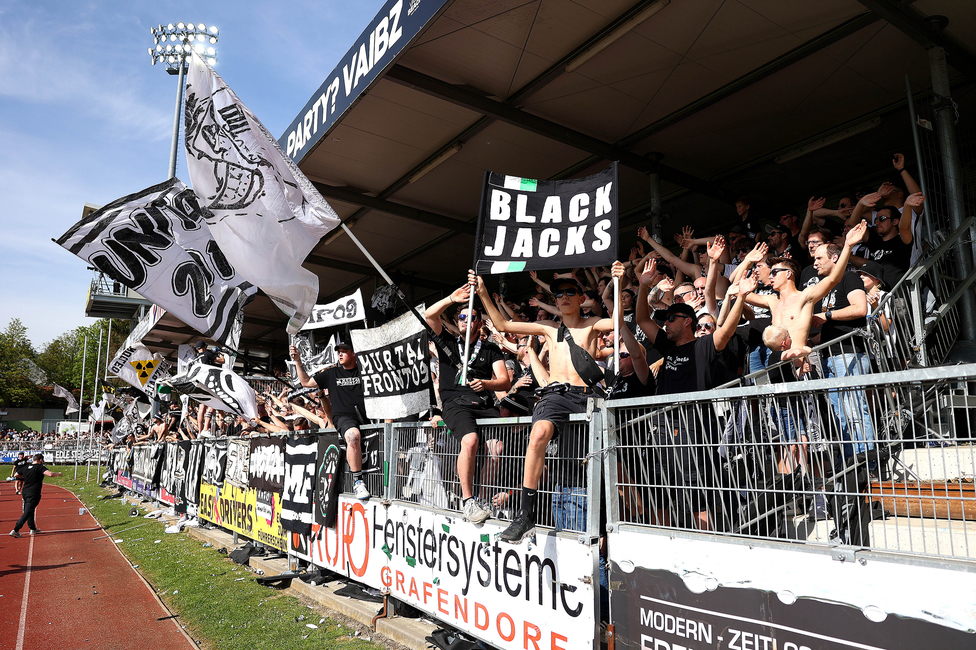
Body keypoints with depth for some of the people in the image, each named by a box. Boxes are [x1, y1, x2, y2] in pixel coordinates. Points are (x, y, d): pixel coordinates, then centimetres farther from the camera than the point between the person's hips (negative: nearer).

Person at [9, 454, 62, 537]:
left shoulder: (25, 467, 9)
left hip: (25, 492, 8)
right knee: (27, 512, -4)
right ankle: (15, 530, -11)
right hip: (34, 494, -8)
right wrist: (58, 474, -8)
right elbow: (50, 474, -26)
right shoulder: (40, 467, -11)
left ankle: (33, 529, 31)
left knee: (29, 511, 20)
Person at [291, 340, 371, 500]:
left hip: (366, 416, 2)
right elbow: (306, 382, 27)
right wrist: (298, 361, 21)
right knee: (354, 435, -37)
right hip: (343, 417, -2)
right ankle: (357, 481, -32)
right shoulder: (332, 373, 21)